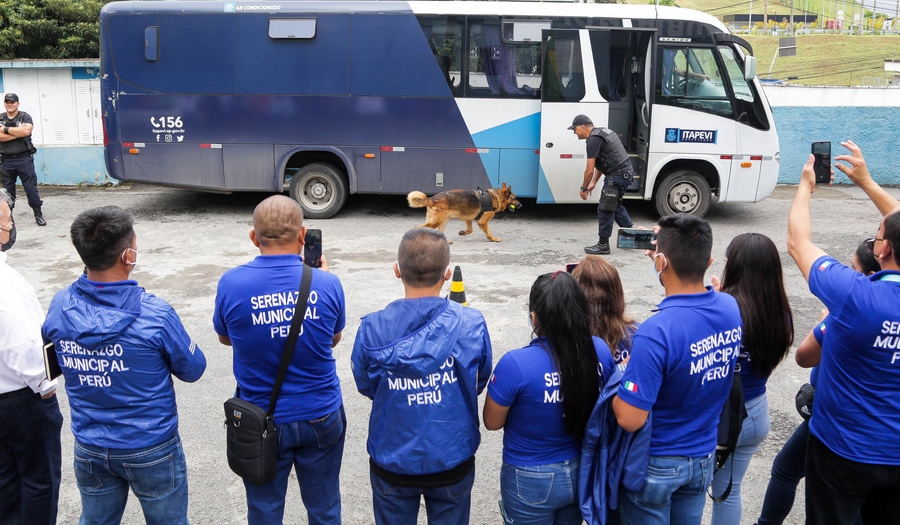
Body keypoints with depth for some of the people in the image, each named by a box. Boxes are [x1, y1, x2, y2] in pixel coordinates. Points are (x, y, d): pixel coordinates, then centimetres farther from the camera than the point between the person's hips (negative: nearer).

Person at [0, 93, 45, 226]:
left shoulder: (25, 117, 0)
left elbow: (26, 131, -19)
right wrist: (18, 133, -15)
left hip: (24, 159, -3)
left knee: (31, 187, 1)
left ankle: (38, 215, 7)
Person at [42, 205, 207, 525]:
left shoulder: (59, 308, -12)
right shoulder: (154, 314, -25)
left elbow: (55, 361, 6)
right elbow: (192, 370, -11)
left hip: (90, 449, 4)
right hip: (152, 450, -4)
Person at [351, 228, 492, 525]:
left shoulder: (372, 329, -17)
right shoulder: (472, 324, -17)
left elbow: (366, 387, 0)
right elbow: (479, 383, 0)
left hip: (392, 462, 0)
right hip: (453, 461, 0)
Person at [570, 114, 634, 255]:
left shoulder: (593, 140, -16)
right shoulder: (601, 133, 17)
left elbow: (589, 170, -16)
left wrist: (583, 188, -3)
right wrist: (593, 183, 24)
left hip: (618, 175, -10)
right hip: (627, 171, 10)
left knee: (605, 209, 0)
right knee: (615, 205, 25)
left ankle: (603, 245, 9)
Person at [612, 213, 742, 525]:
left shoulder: (655, 333, -34)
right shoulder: (732, 308, -12)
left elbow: (630, 419, -29)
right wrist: (667, 250, 12)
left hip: (655, 464, -6)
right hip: (703, 457, 6)